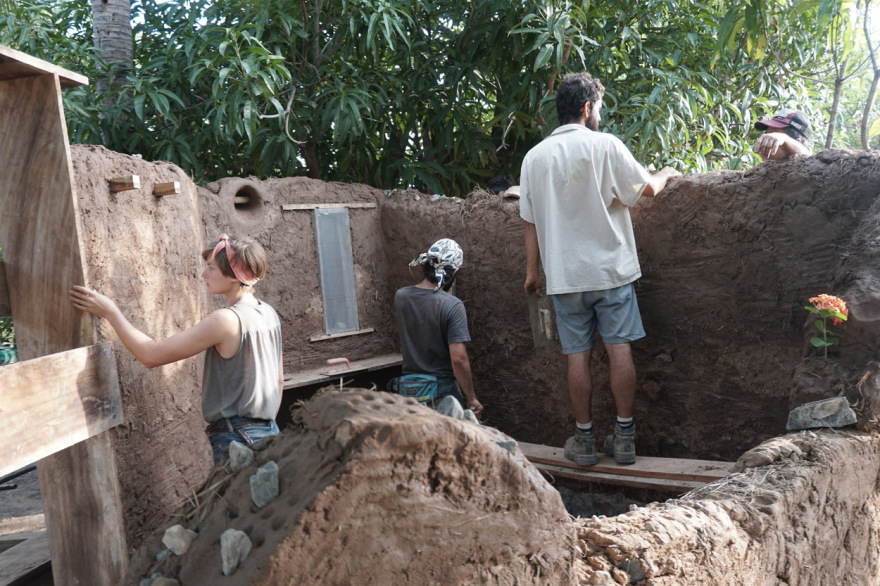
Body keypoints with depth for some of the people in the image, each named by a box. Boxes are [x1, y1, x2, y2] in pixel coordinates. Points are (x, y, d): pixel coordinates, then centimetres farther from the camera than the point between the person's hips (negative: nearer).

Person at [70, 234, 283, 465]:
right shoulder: (269, 313, 7)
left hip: (236, 438, -8)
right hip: (268, 432, 9)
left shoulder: (226, 320, -18)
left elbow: (151, 355, -15)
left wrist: (111, 312, -6)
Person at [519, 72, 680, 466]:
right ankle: (624, 437, 8)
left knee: (577, 355, 5)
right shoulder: (605, 145, -5)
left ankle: (584, 439, 12)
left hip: (564, 274, 3)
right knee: (619, 349, 3)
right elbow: (647, 188, 0)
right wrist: (665, 174, 23)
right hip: (611, 269, -2)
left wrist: (532, 270, 17)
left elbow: (531, 221, 9)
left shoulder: (535, 157, 5)